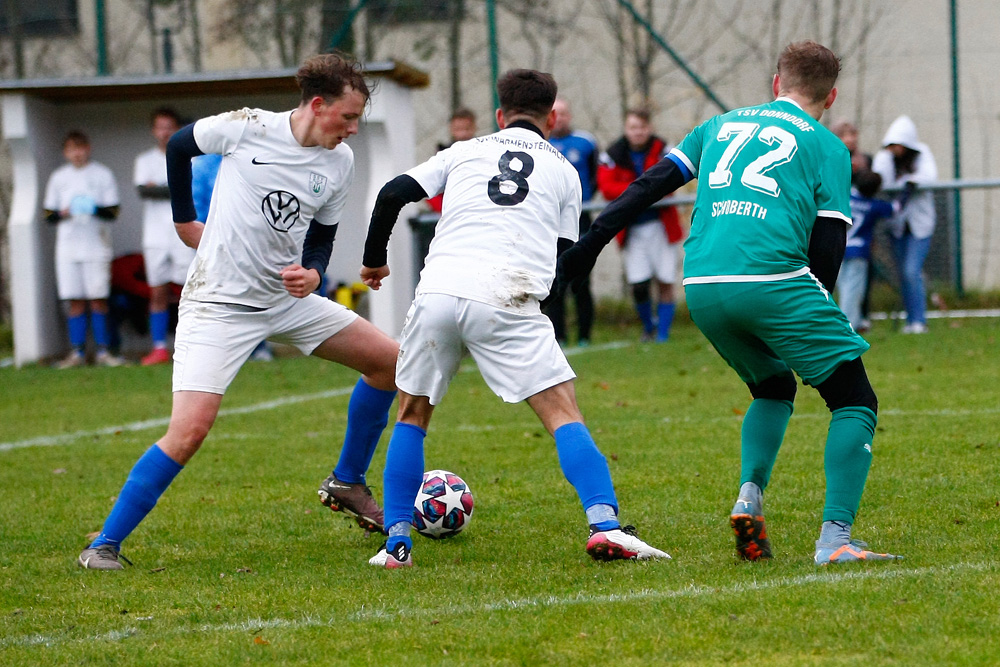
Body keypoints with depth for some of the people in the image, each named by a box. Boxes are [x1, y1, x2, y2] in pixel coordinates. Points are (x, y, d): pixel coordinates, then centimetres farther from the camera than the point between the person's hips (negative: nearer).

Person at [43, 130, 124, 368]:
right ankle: (77, 353, 3)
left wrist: (94, 209, -19)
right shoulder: (58, 177, 13)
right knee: (74, 302, 0)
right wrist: (62, 214, -9)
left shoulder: (102, 174, 5)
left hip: (96, 247, -2)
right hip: (67, 248, 2)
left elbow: (113, 212, 0)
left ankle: (103, 351, 1)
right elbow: (48, 214, 12)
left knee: (98, 300, -4)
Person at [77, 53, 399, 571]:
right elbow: (178, 145, 5)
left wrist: (313, 273, -10)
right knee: (190, 430, -20)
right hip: (218, 304, -6)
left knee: (389, 361, 4)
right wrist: (184, 218, 10)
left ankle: (347, 484, 23)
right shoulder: (248, 128, -14)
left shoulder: (340, 163, 1)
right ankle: (104, 545, -10)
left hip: (289, 298, 6)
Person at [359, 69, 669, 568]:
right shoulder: (563, 171, 20)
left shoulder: (465, 152, 21)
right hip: (507, 302, -2)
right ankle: (605, 526, -20)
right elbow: (565, 255, 20)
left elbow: (391, 195, 13)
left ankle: (396, 542, 13)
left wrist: (374, 261, 26)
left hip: (438, 292, 2)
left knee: (412, 415, 20)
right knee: (564, 414, -1)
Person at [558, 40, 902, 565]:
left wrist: (589, 246, 21)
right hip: (772, 279, -5)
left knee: (773, 389, 29)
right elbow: (828, 246, 5)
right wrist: (815, 315, 17)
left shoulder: (721, 125, 25)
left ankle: (750, 497, 7)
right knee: (855, 402, 5)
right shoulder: (827, 147, 13)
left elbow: (649, 186, 19)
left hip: (701, 287, 5)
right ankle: (835, 540, -11)